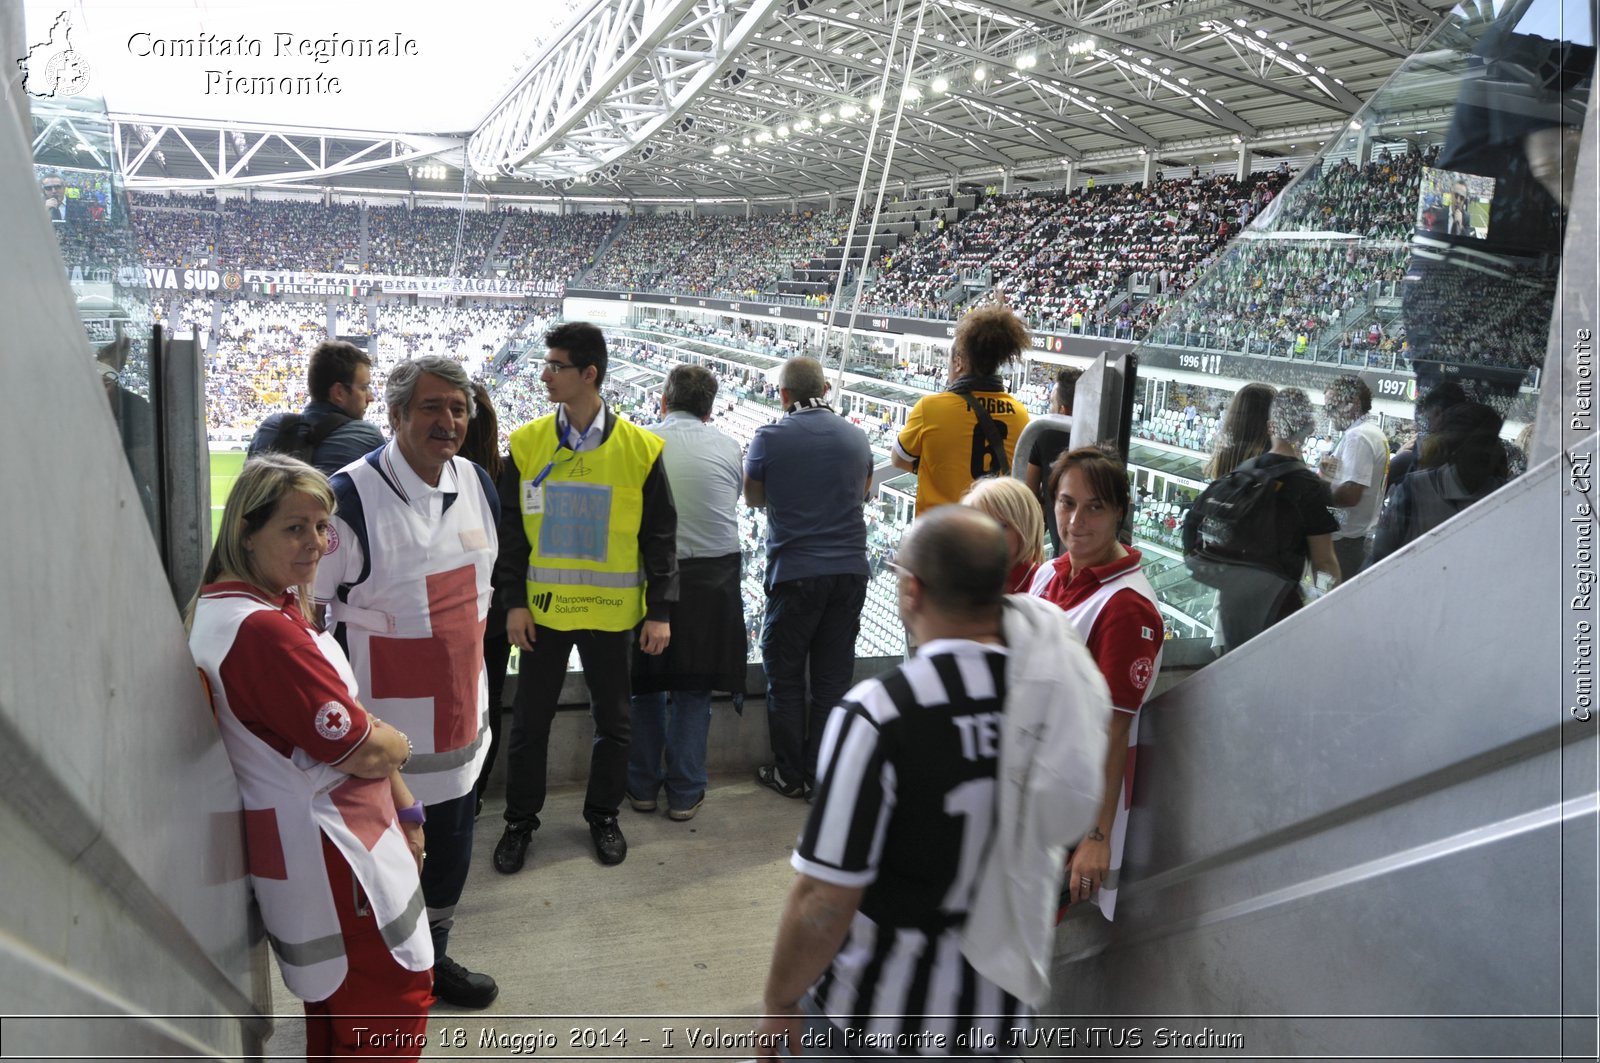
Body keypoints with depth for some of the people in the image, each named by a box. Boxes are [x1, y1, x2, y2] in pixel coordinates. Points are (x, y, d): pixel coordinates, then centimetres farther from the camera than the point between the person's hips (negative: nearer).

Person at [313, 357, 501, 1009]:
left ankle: (432, 961, 43)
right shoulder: (353, 496, -18)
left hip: (460, 720, 7)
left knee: (451, 851, 20)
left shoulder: (477, 483, 3)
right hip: (384, 728, -6)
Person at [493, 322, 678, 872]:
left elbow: (659, 535, -2)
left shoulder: (639, 447, -6)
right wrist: (513, 601, -5)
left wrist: (660, 611, -4)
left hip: (612, 610, -1)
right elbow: (510, 530, 2)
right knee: (530, 720, 9)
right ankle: (520, 820, 27)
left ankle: (603, 814, 32)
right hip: (542, 607, 1)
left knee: (612, 720, 12)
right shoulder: (527, 442, -2)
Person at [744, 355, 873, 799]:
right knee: (833, 678, 11)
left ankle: (790, 775, 18)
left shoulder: (769, 438, -8)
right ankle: (824, 776, 19)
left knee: (785, 679, 11)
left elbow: (754, 497, 7)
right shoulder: (856, 436, 3)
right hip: (850, 569, 4)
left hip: (795, 572, -4)